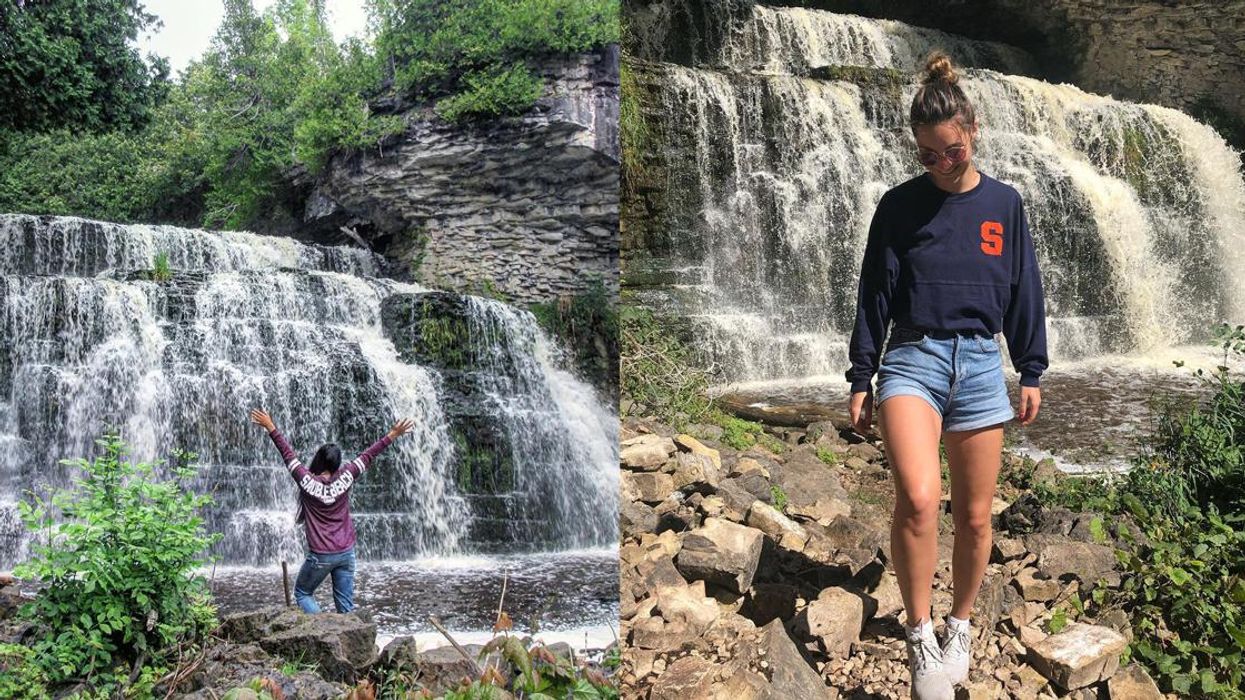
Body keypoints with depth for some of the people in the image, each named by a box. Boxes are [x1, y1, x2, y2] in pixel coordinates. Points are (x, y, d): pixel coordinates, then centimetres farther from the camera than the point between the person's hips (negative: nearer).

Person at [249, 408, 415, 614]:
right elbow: (368, 455, -1)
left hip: (320, 556, -3)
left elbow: (288, 453, -5)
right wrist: (393, 435, 7)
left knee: (302, 593, 16)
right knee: (345, 603, 8)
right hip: (346, 552, 3)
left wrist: (270, 427, 4)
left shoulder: (307, 481, -13)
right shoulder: (345, 478, -8)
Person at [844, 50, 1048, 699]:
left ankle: (960, 624, 30)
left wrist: (1031, 372, 10)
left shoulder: (1004, 203, 8)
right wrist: (860, 379, 2)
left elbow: (1024, 291, 12)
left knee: (974, 516, 7)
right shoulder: (899, 206, 2)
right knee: (918, 499, -24)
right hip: (912, 360, -2)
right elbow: (874, 294, 3)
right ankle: (919, 635, -8)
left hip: (980, 365, 2)